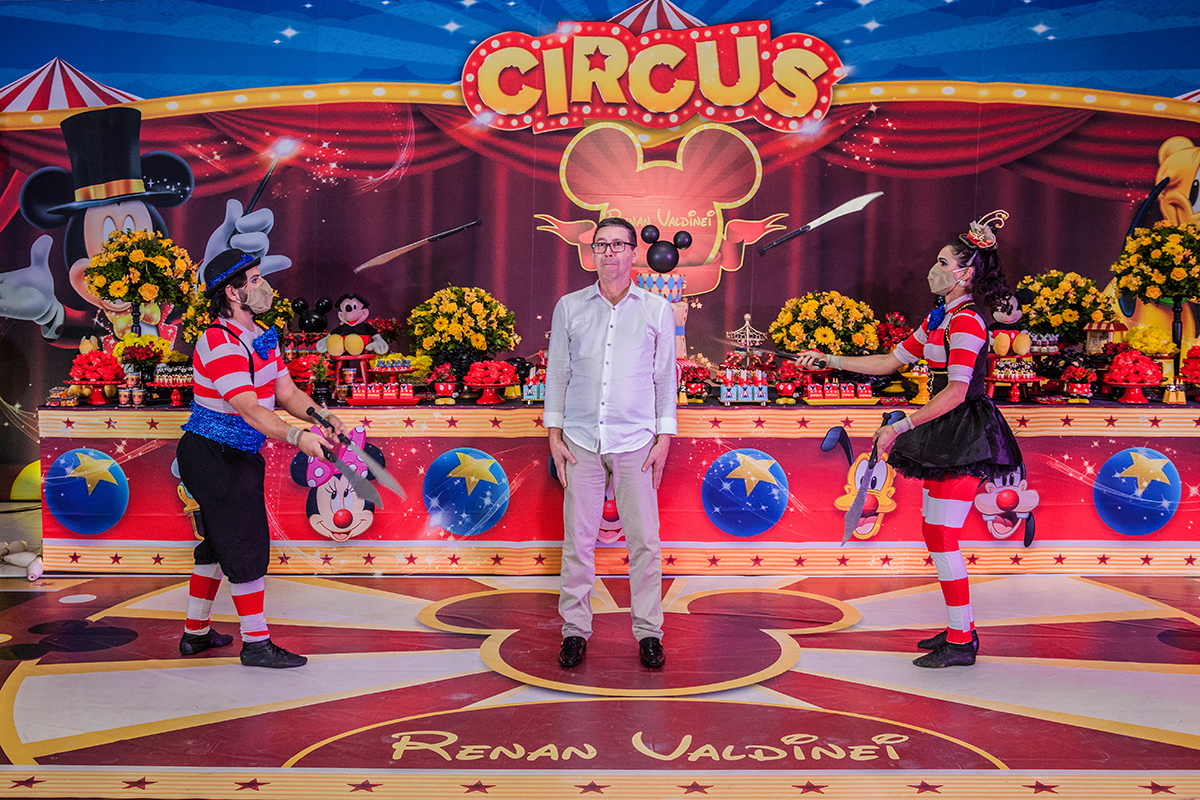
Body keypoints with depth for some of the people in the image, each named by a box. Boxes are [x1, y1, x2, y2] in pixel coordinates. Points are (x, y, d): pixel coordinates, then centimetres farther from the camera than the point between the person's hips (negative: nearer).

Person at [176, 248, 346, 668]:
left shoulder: (262, 337, 8)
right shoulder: (219, 344, -22)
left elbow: (286, 391, 7)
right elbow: (248, 410, -32)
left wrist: (322, 416, -10)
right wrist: (297, 436, -44)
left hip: (237, 456, 10)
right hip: (214, 456, -10)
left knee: (219, 542, 18)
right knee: (246, 543, -7)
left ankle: (196, 633, 32)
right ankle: (255, 643, 3)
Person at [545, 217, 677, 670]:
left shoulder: (657, 310, 6)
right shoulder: (569, 307, 7)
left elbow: (665, 376, 8)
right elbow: (557, 372, 10)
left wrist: (664, 437, 1)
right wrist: (554, 433, 4)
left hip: (636, 443, 0)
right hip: (581, 440, 1)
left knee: (644, 541, 1)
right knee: (578, 539, 3)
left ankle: (648, 632, 13)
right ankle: (575, 630, 14)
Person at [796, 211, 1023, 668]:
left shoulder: (967, 318, -15)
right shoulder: (941, 318, 16)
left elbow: (956, 391, -23)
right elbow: (890, 362, 21)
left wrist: (900, 427, -22)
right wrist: (829, 360, 17)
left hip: (963, 434, -10)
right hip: (945, 435, 10)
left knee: (942, 538, -7)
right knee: (935, 534, 13)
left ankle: (960, 642, 3)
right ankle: (961, 629, 23)